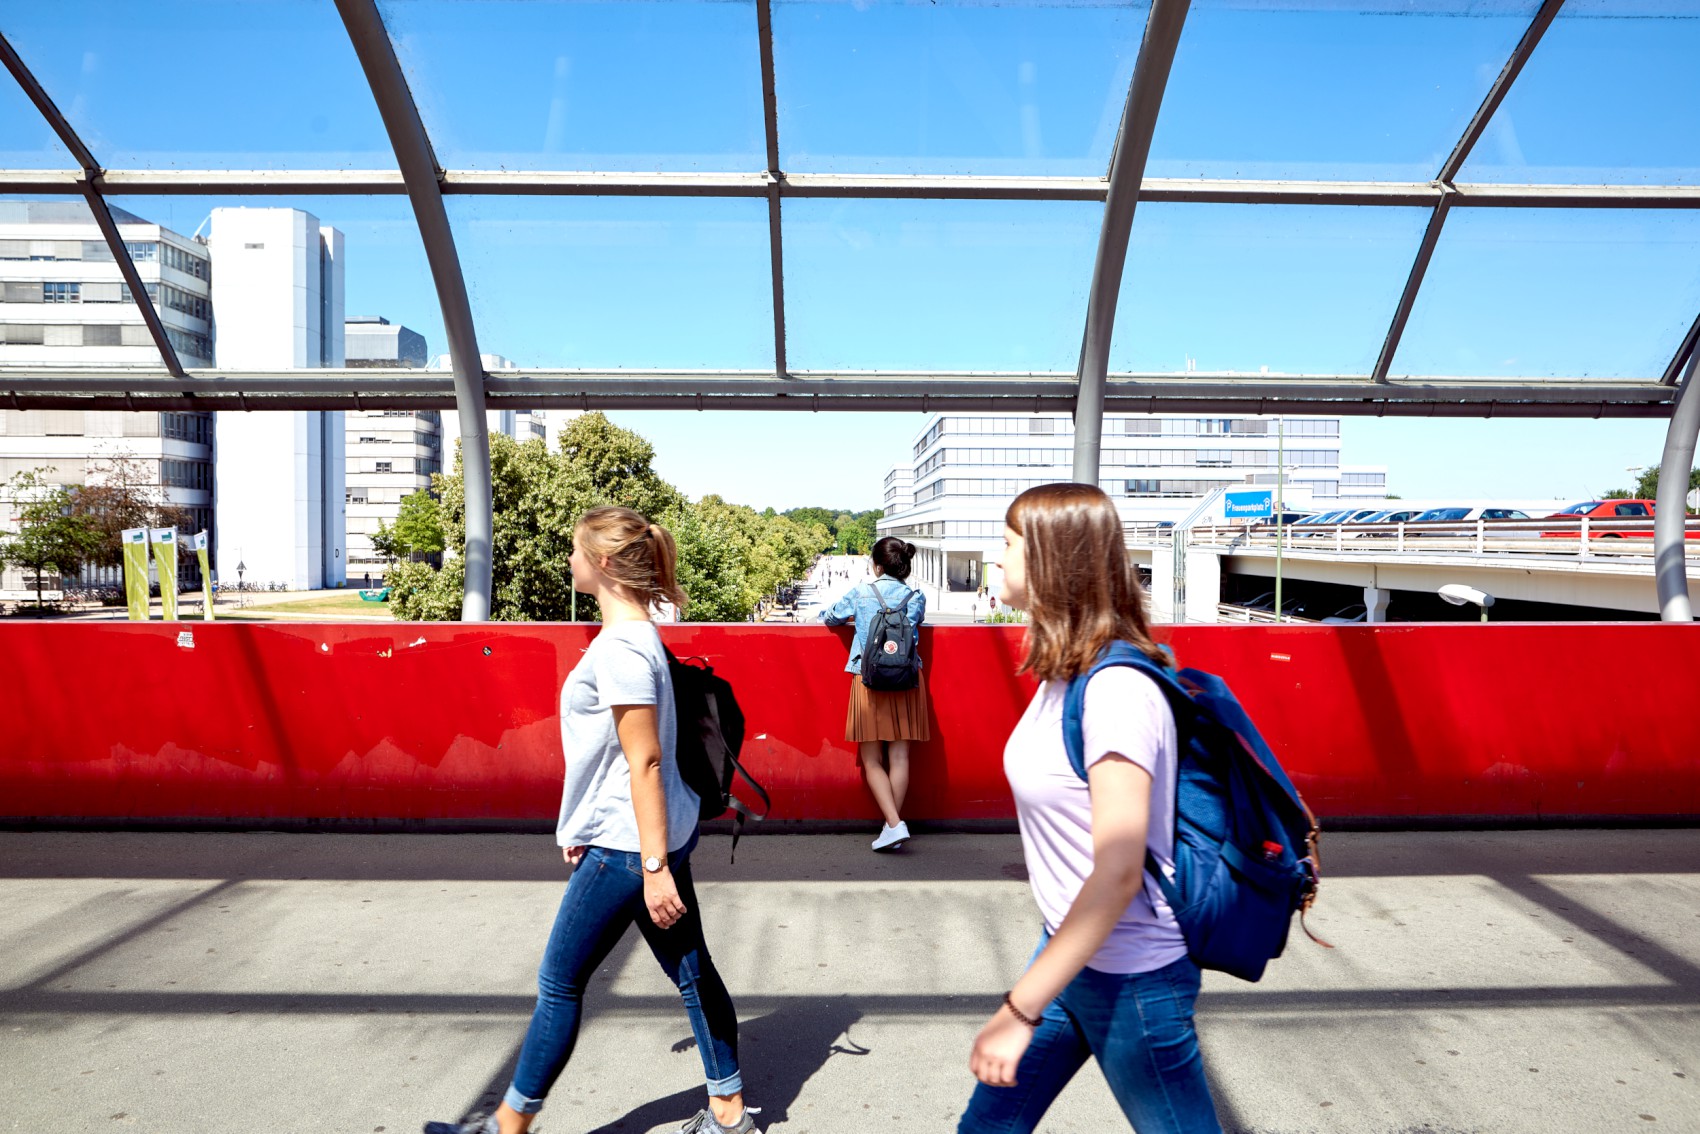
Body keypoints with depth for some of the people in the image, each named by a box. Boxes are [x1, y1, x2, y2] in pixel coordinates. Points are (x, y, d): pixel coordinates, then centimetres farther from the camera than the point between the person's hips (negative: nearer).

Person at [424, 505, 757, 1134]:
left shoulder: (618, 646, -20)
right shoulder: (634, 635, 10)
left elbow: (645, 763, -23)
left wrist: (654, 867, -21)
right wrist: (584, 826, 24)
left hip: (627, 848, -10)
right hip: (650, 839, 10)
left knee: (559, 984, 7)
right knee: (691, 971, 16)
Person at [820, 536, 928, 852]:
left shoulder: (858, 594, -1)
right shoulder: (916, 598, 3)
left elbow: (831, 617, 15)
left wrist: (823, 613, 37)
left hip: (869, 681, -2)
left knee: (872, 760, 3)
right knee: (899, 757, 5)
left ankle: (894, 824, -10)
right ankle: (892, 825, 8)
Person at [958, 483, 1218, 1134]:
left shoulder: (1116, 690, -26)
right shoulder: (1064, 674, 1)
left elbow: (1118, 871, -28)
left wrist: (1019, 1011, -26)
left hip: (1131, 977, -8)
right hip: (1069, 952, 8)